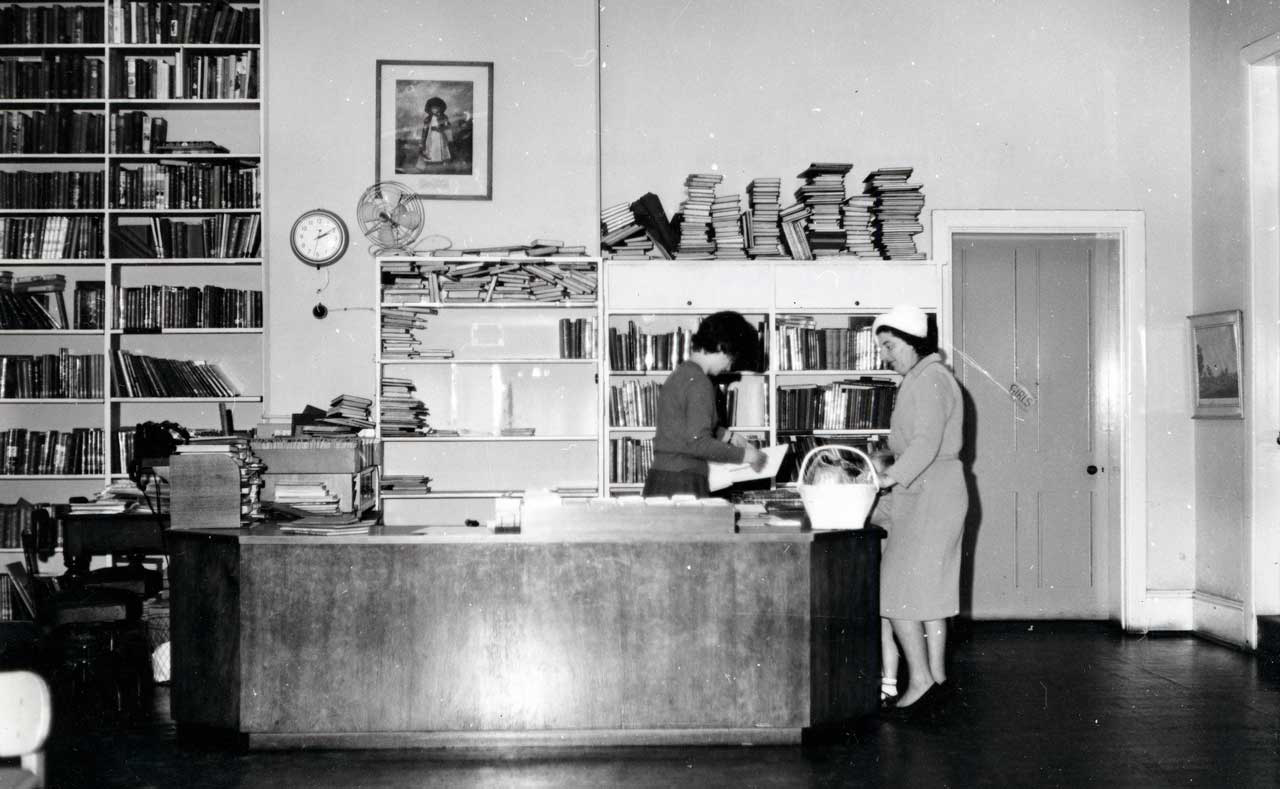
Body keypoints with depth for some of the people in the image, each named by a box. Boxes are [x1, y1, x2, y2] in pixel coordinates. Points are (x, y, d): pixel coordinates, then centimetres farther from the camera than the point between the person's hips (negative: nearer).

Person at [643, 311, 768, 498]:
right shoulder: (699, 383, -13)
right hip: (682, 483, -9)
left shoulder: (680, 374, 16)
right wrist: (743, 454, -9)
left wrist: (729, 437, 25)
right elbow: (699, 443, -18)